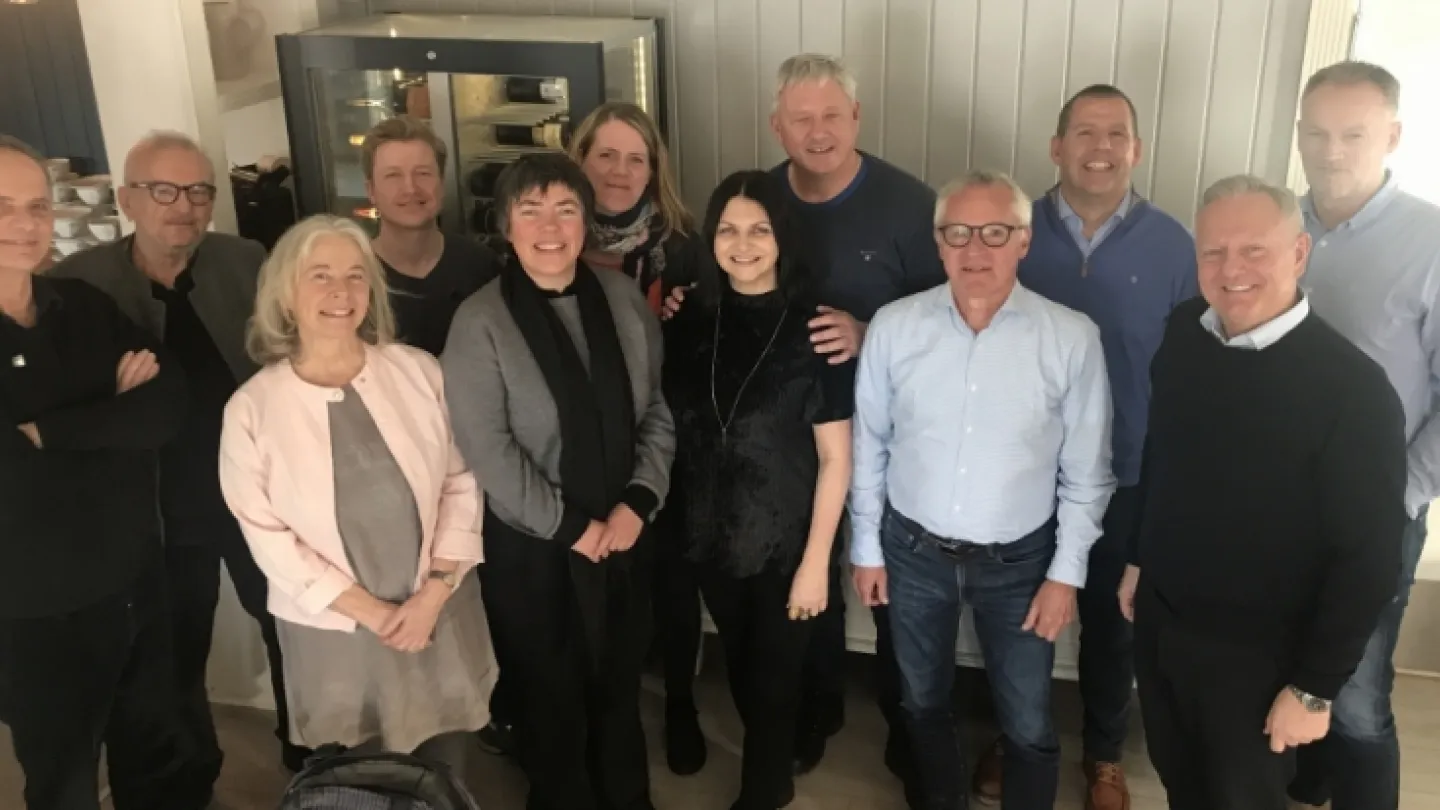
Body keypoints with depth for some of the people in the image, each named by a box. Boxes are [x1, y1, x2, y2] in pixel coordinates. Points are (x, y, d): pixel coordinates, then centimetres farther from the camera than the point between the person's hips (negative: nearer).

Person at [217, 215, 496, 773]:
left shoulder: (419, 372, -5)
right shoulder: (251, 408, -9)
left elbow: (461, 483, -3)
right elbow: (267, 536, -8)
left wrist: (432, 594, -10)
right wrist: (370, 611, -11)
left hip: (440, 614, 1)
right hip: (334, 630, -1)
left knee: (446, 779, 16)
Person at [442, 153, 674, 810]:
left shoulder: (624, 298, -1)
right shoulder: (480, 321, -12)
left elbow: (659, 409, 2)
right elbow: (487, 447, -16)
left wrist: (638, 502, -9)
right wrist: (570, 527, -14)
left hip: (625, 531, 4)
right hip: (534, 545, -3)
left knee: (621, 682, 19)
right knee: (554, 693, 14)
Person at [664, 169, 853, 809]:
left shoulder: (813, 329, -15)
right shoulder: (691, 323, -2)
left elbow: (835, 457, -13)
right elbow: (675, 431, 7)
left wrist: (816, 560, -13)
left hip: (787, 542, -4)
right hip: (713, 537, 4)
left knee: (774, 678, 12)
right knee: (741, 672, 22)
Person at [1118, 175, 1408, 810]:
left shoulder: (1353, 389, -23)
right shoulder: (1183, 333, -6)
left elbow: (1368, 558, -18)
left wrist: (1315, 687, -14)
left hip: (1255, 654, -5)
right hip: (1158, 620, 5)